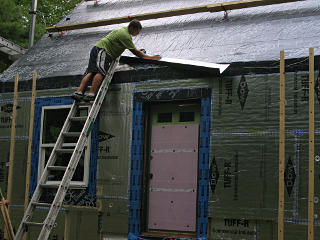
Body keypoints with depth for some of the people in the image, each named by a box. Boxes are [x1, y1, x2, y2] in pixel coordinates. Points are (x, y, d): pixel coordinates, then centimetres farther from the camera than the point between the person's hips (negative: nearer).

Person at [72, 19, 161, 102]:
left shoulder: (123, 29, 20)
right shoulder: (125, 35, -11)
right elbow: (135, 52, -9)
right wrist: (151, 57, -4)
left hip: (96, 49, 10)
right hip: (102, 50, -10)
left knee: (90, 72, -4)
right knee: (100, 72, -22)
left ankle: (79, 92, -17)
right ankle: (91, 94, -35)